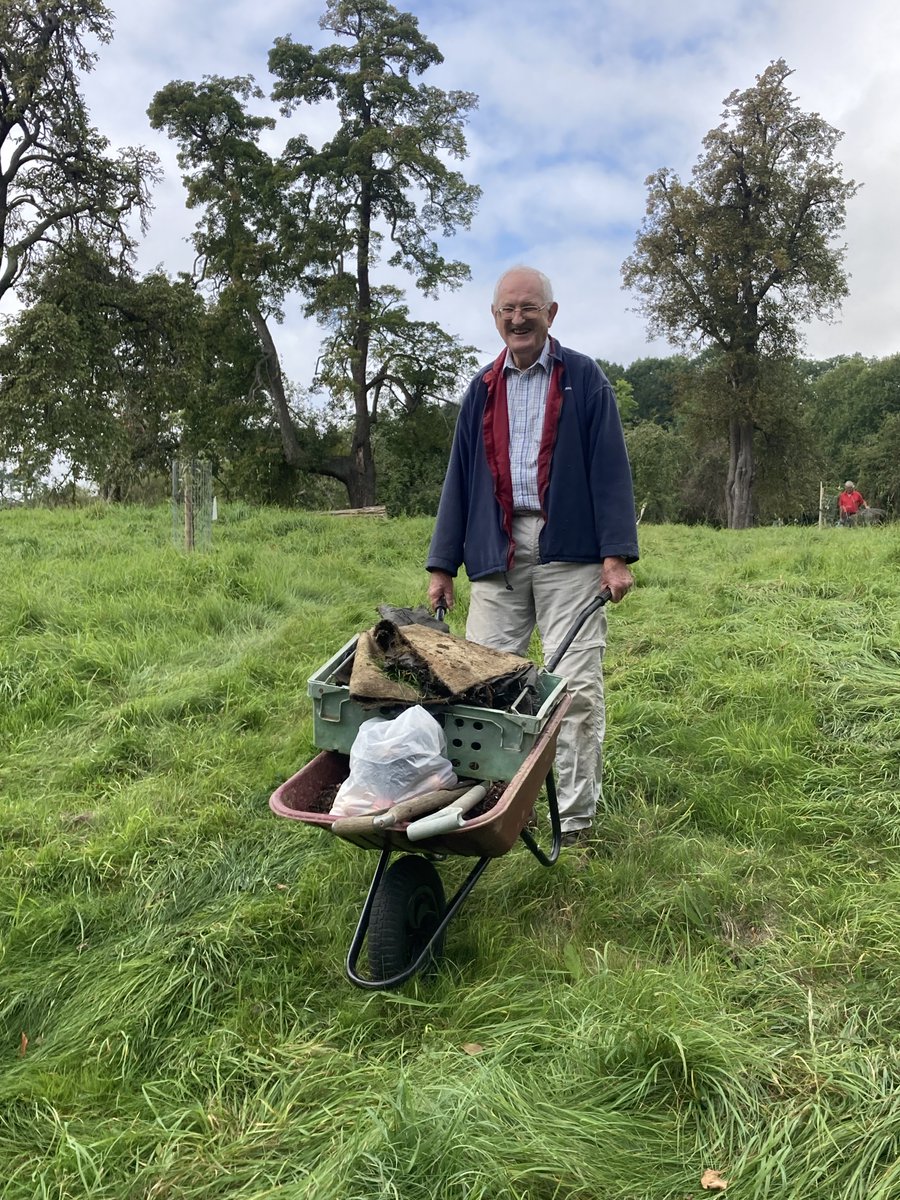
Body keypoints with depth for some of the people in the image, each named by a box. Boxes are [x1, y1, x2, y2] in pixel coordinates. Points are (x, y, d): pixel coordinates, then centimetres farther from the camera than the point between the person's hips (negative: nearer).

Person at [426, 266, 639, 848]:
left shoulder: (584, 379, 5)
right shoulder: (483, 388, 16)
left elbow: (610, 468, -1)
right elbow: (459, 477, 16)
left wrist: (617, 554, -10)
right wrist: (442, 565, 10)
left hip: (568, 551, -3)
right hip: (497, 554, 4)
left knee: (578, 685, -3)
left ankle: (577, 816, 9)